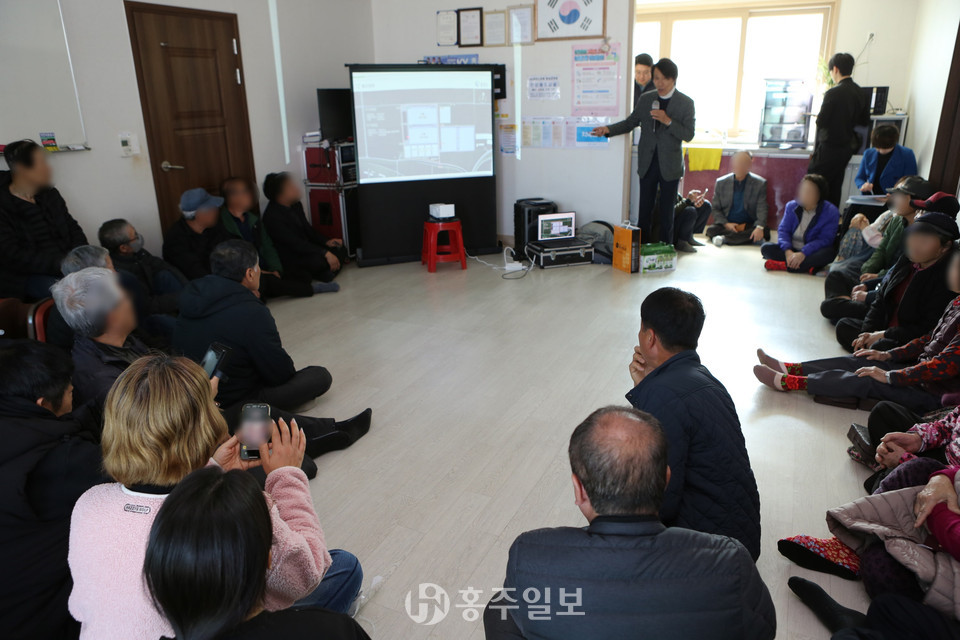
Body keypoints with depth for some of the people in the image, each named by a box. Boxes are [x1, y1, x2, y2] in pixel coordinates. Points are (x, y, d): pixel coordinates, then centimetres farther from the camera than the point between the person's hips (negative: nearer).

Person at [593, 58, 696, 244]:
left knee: (667, 211, 6)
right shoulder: (645, 99, 6)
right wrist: (608, 129, -4)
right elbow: (630, 122, 12)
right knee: (645, 209, 6)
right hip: (648, 163, 3)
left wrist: (668, 121, -22)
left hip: (670, 165, -2)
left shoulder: (685, 103, -4)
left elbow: (688, 135, -9)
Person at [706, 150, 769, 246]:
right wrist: (726, 224, -14)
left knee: (758, 236, -34)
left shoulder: (759, 183, 0)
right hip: (727, 225, 0)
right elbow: (716, 209, 4)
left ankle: (724, 239, -30)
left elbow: (761, 209, -8)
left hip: (749, 226, 0)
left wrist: (760, 227, -27)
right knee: (710, 230, -30)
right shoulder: (721, 182, 3)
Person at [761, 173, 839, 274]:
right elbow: (783, 230, -3)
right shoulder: (792, 206, 2)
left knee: (829, 253, -36)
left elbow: (825, 240, -17)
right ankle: (807, 267, -31)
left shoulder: (831, 212, -10)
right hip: (791, 251, 3)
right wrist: (788, 251, -22)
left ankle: (783, 265, -34)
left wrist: (803, 253, -32)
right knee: (766, 248, -21)